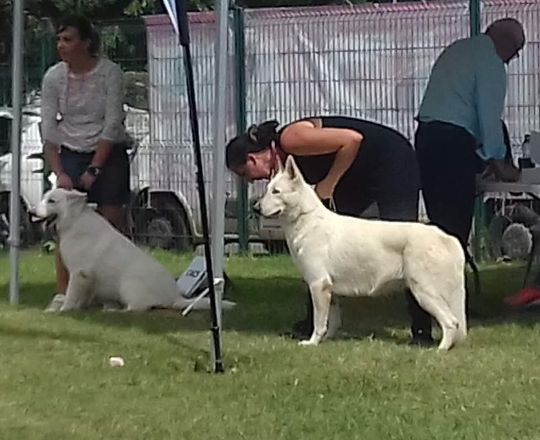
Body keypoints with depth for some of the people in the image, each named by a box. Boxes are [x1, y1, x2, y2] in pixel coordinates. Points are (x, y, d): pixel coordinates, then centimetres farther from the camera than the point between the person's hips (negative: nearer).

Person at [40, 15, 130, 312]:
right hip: (71, 155, 2)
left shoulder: (109, 73, -13)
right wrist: (59, 173, -14)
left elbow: (112, 124, -14)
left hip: (109, 155, -2)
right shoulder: (53, 77, -5)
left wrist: (94, 169, -15)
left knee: (112, 225, -6)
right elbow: (48, 130, -5)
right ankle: (62, 294, -5)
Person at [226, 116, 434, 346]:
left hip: (391, 160, -10)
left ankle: (422, 331, -15)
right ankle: (316, 323, 11)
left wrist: (327, 185, -20)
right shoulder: (286, 160, 4)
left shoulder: (290, 139, -23)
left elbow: (352, 139, -28)